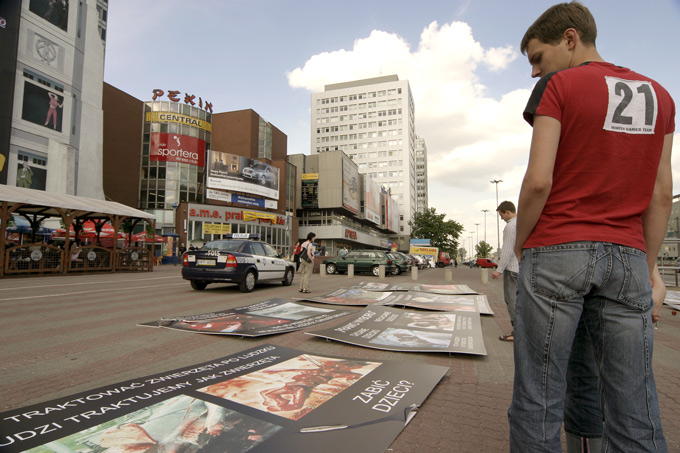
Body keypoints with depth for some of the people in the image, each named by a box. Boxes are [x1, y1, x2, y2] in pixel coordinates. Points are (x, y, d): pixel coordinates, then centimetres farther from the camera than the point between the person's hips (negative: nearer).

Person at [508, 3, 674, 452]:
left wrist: (521, 243, 2)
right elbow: (662, 195, 13)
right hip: (627, 256, 6)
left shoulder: (558, 86, -1)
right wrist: (647, 273, 16)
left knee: (537, 402, 3)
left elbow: (539, 180, -12)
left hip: (556, 251, -5)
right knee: (635, 412, 10)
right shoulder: (658, 95, 17)